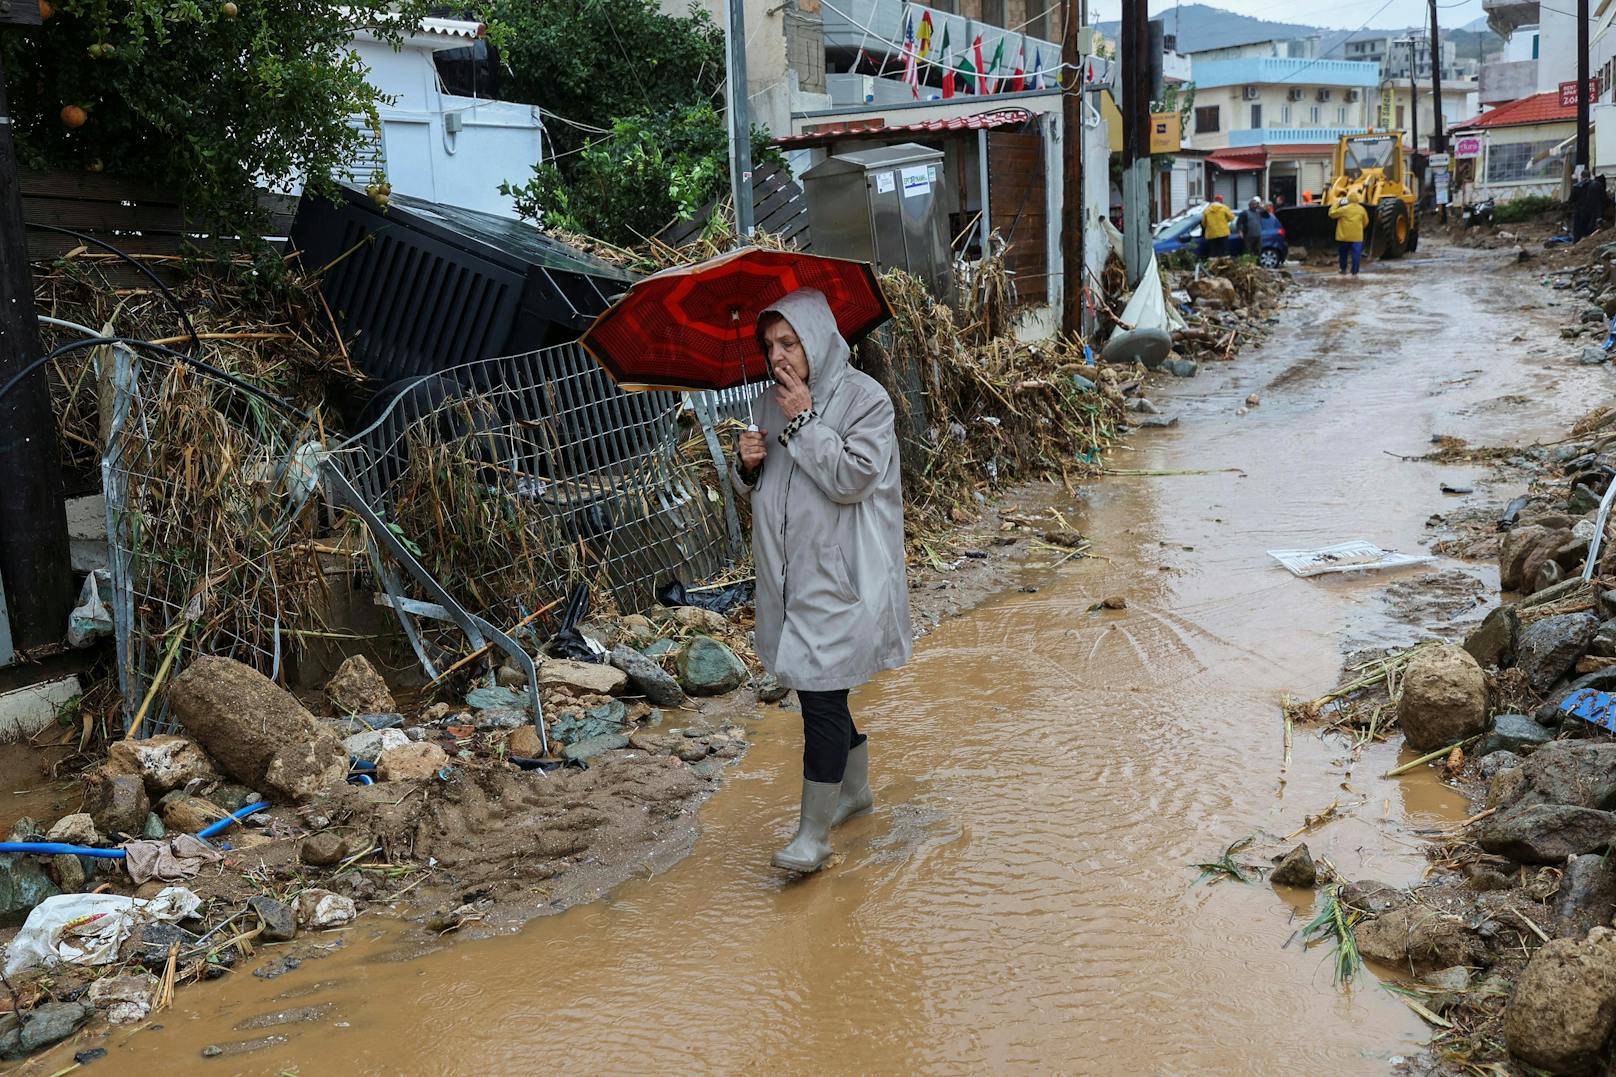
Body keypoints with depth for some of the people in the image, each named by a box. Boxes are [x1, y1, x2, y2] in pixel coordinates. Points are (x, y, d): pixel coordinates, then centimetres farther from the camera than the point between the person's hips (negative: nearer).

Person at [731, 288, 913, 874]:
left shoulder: (863, 398, -9)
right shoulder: (771, 401, 11)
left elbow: (853, 479, -19)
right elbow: (750, 488, 16)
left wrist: (805, 420, -18)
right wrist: (746, 463, -6)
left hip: (837, 578, -7)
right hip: (787, 573, 7)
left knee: (820, 694, -8)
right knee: (818, 689, 16)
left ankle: (814, 833, 1)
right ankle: (855, 790, 37)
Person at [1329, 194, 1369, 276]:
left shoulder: (1344, 209, -11)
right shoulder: (1361, 209, 1)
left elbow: (1332, 213, -4)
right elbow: (1365, 222, 12)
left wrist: (1336, 203, 4)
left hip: (1344, 236, -1)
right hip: (1357, 237, 1)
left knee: (1343, 253, 17)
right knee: (1356, 254, 1)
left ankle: (1343, 269, 28)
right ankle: (1355, 272, -1)